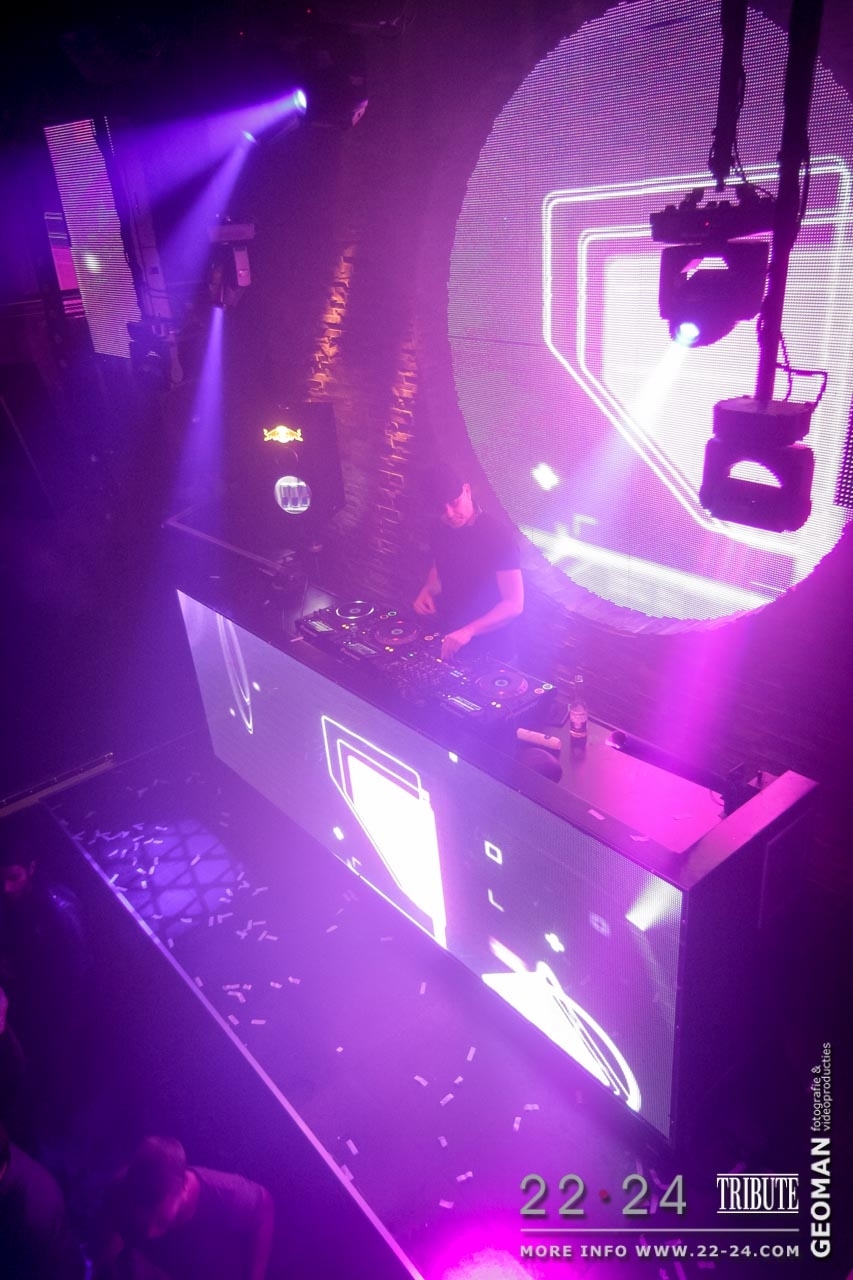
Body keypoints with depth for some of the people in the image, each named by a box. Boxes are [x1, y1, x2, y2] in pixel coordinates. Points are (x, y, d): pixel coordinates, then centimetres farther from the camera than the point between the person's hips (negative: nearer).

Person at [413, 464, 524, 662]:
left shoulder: (497, 535, -22)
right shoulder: (439, 530, -3)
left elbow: (514, 604, -24)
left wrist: (468, 631, -35)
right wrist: (427, 591, -4)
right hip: (450, 641, 6)